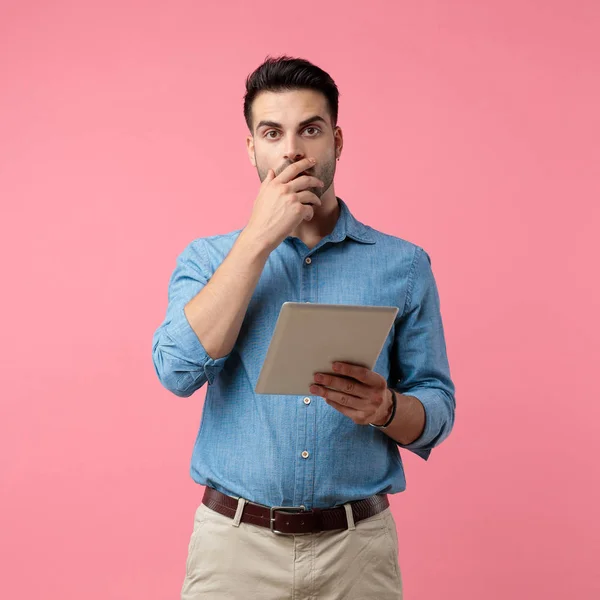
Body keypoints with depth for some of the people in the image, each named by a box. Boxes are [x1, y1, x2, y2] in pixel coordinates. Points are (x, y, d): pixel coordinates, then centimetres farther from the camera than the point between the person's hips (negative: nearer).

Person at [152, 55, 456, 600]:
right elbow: (179, 369, -14)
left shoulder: (403, 264, 1)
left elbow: (437, 412, 3)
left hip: (357, 548, 0)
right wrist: (260, 237, -14)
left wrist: (386, 407, -20)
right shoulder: (208, 258, 3)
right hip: (234, 544, 0)